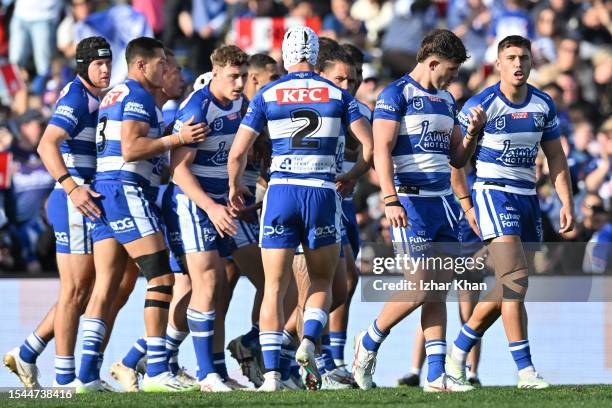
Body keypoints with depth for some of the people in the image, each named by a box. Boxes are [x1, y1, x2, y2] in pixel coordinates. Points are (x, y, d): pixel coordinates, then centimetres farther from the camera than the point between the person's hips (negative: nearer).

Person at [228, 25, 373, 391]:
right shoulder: (337, 95, 5)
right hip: (322, 193, 0)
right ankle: (309, 342, -10)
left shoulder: (267, 96, 4)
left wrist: (235, 186, 20)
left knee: (274, 288, 5)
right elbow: (371, 146, 2)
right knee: (322, 283, 16)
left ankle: (272, 373, -4)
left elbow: (237, 153, 1)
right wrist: (351, 177, 20)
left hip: (280, 192, 0)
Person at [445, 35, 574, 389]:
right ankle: (525, 369, -17)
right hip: (492, 192, -6)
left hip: (527, 197, 6)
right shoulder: (481, 105, -9)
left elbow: (556, 157, 15)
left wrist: (567, 202, 7)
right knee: (515, 277, -17)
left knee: (508, 287, 9)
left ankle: (460, 350, 26)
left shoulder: (544, 105, 7)